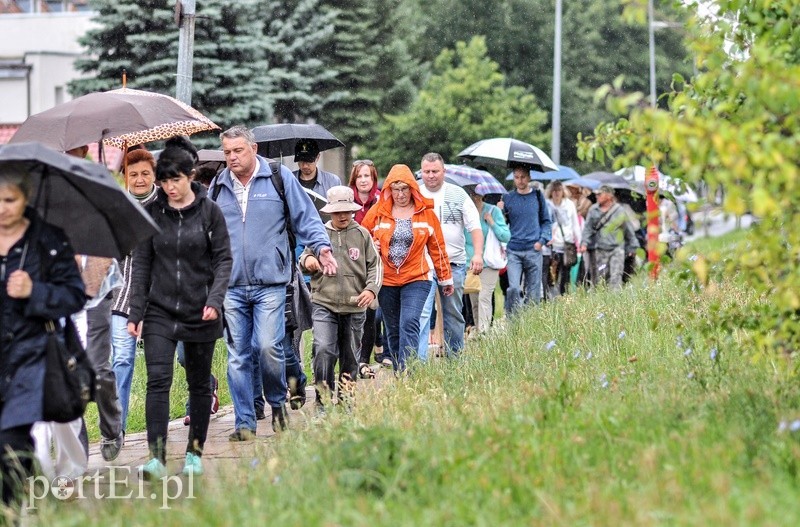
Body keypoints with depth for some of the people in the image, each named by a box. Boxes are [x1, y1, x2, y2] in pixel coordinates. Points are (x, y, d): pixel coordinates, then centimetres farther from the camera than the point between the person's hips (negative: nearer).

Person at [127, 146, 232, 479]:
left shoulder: (209, 211, -2)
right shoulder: (151, 213, 2)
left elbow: (223, 259, -1)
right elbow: (141, 265, 5)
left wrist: (215, 299, -15)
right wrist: (135, 312, 0)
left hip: (200, 314, 0)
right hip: (160, 312, 0)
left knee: (199, 384, 9)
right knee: (158, 380, -13)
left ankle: (195, 453, 22)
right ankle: (157, 457, -16)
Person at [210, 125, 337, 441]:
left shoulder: (280, 178, 3)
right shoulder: (218, 187, 13)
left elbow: (305, 218, 6)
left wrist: (321, 247, -8)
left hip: (270, 283, -3)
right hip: (231, 286, 3)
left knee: (268, 347, -14)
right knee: (238, 356, 3)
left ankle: (278, 402, 13)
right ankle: (244, 423, 10)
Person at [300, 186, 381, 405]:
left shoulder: (362, 235, 7)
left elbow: (375, 264, 9)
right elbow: (304, 258, 16)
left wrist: (371, 289, -6)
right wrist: (307, 260, -8)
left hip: (355, 306, 1)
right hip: (324, 304, -1)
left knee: (350, 355, 9)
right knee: (323, 349, -18)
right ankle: (323, 399, -10)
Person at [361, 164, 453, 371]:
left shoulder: (426, 213, 1)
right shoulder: (377, 212, 2)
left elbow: (437, 248, 8)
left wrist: (446, 279, 13)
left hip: (416, 279, -3)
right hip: (386, 281, 3)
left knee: (409, 324, -19)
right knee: (393, 331, 9)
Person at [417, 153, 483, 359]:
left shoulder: (458, 195, 7)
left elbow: (474, 226, 5)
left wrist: (478, 254, -8)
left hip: (454, 263, 2)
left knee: (454, 314, 11)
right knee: (421, 313, -13)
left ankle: (455, 357, 22)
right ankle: (418, 360, -17)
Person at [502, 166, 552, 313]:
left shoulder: (537, 196, 7)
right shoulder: (508, 198, 6)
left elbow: (546, 221, 13)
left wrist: (542, 240, 0)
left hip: (533, 251, 1)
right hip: (513, 251, -1)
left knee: (533, 294, 3)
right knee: (513, 289, -15)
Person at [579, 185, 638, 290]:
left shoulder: (619, 211, 1)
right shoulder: (593, 210, 6)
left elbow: (628, 230, 9)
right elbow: (588, 228, 8)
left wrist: (632, 247, 13)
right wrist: (584, 243, -5)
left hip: (616, 249, -3)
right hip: (600, 250, 3)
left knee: (615, 277, -13)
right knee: (600, 278, 5)